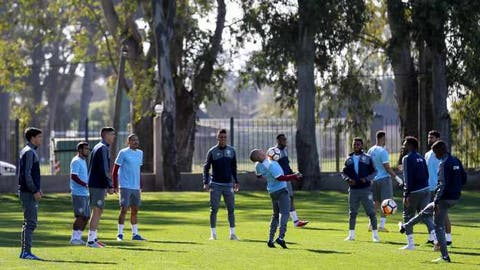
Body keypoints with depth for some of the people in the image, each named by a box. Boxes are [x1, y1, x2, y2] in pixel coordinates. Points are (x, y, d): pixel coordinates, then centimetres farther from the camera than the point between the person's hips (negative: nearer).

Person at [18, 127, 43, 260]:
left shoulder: (31, 151, 18)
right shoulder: (29, 152, -13)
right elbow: (27, 174, -19)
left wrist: (37, 189, 17)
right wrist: (35, 191, -19)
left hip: (30, 191, 10)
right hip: (28, 192, -10)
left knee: (29, 223, 12)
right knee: (30, 223, -11)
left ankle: (24, 252, 15)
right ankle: (26, 252, -12)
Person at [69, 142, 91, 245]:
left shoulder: (83, 161, 18)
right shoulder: (76, 161, -12)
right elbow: (74, 176, -21)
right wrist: (85, 184, -25)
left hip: (85, 193, 10)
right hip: (78, 193, -10)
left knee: (86, 217, 9)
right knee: (80, 216, -10)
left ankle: (78, 237, 15)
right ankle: (74, 238, -5)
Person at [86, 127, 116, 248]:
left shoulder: (97, 147, 19)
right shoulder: (103, 148, -12)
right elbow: (104, 169, -19)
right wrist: (110, 186, -17)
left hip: (93, 183, 10)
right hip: (98, 185, -10)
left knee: (98, 211, 15)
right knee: (97, 211, -8)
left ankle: (93, 238, 18)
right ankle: (91, 240, -9)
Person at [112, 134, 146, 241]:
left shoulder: (140, 153, 13)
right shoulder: (123, 153, -6)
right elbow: (115, 170, -5)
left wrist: (140, 186, 17)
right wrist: (115, 186, -10)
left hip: (136, 187, 6)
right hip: (125, 187, -6)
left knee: (135, 210, 9)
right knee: (124, 209, -8)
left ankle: (135, 234, 16)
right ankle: (120, 234, -3)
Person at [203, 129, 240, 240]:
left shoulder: (231, 151, 7)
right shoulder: (212, 151, -3)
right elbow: (206, 167, -1)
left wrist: (236, 181, 11)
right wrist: (205, 183, -10)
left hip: (228, 184, 3)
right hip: (215, 184, -3)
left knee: (231, 209, 2)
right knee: (214, 209, -1)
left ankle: (232, 233, 5)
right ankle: (213, 233, 4)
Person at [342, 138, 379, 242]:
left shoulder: (367, 158, 2)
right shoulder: (349, 159, 9)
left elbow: (373, 172, 3)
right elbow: (343, 172, 13)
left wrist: (366, 179, -15)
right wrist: (348, 179, -8)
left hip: (365, 189, -3)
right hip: (353, 189, 3)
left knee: (371, 212, -4)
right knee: (352, 213, 6)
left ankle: (375, 234, 1)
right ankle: (351, 235, 14)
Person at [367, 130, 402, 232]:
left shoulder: (370, 151, 8)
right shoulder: (383, 151, -15)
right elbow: (387, 167, -17)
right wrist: (396, 177, -10)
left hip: (374, 180, 7)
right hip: (384, 178, -7)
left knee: (376, 202, 16)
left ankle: (371, 224, 13)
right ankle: (381, 226, -4)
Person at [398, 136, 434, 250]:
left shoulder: (407, 158, -10)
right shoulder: (421, 158, 13)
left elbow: (408, 178, -16)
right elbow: (426, 174, 16)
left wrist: (406, 195, -16)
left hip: (414, 192, -7)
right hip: (425, 190, 7)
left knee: (408, 216, 7)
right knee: (427, 216, 5)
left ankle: (410, 243, 9)